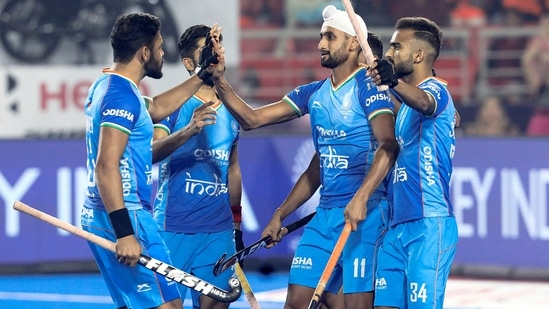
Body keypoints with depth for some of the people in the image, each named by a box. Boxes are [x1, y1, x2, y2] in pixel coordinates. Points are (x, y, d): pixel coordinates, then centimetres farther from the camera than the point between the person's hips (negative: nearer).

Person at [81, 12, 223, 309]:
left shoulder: (106, 85, 15)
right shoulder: (122, 95, -15)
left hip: (102, 218, 10)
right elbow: (106, 166, -23)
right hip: (124, 218, -10)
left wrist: (203, 74, 34)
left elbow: (156, 107, 33)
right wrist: (124, 232, -27)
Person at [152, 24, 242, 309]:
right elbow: (152, 153, -21)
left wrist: (237, 223, 22)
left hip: (219, 231, 5)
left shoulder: (230, 111, 11)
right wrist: (189, 130, -38)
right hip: (173, 229, -5)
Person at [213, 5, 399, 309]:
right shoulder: (313, 93, 14)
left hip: (363, 214, -7)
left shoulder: (367, 86, -7)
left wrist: (361, 198, -30)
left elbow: (388, 146, -19)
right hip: (324, 214, 7)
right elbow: (251, 119, 15)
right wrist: (218, 80, 3)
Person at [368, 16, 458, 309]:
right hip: (398, 225, 9)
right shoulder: (406, 103, 20)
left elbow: (424, 103, -35)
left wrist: (394, 82, -53)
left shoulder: (436, 90, -9)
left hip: (429, 224, -9)